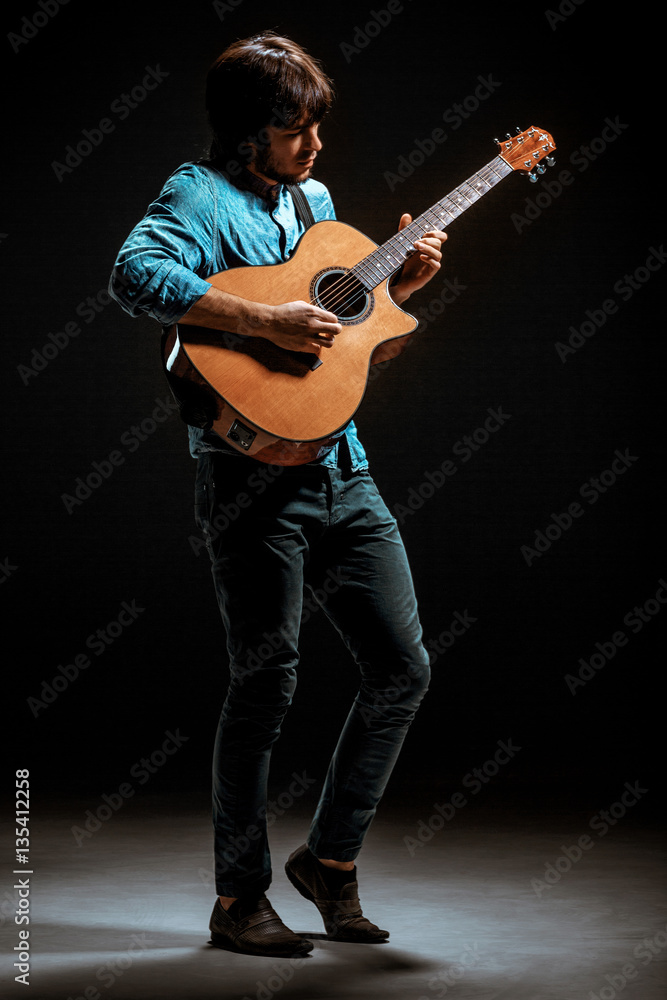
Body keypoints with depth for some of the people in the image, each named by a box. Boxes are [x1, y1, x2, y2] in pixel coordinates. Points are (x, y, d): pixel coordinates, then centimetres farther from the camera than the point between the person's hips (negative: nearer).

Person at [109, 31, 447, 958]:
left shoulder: (315, 198, 17)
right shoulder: (201, 194, -8)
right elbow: (135, 274, -28)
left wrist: (399, 282, 8)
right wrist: (268, 320, -30)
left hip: (342, 466, 8)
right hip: (255, 474, -8)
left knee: (403, 667, 7)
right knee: (266, 686, -2)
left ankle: (331, 856, 23)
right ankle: (239, 900, 12)